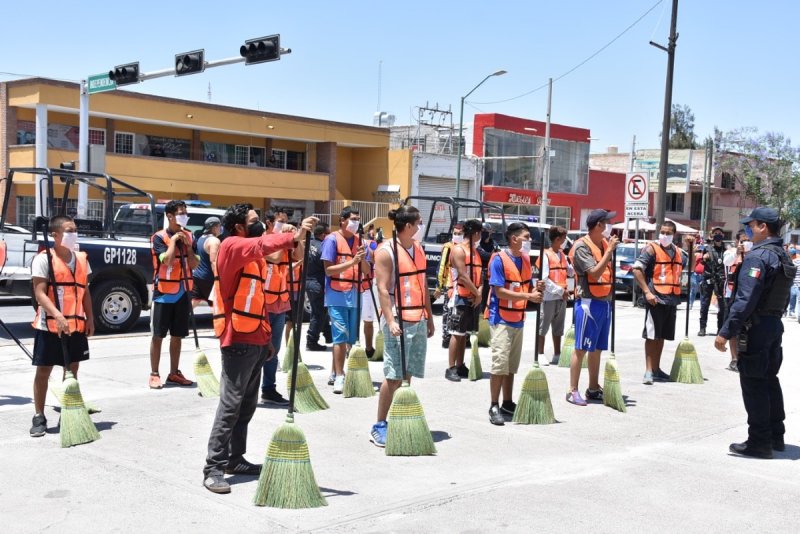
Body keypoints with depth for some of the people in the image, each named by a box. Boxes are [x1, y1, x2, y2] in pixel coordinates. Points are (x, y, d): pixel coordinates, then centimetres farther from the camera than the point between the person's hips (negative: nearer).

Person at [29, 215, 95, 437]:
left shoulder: (81, 259, 10)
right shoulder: (43, 259, -9)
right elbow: (40, 293, -16)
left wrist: (89, 318, 7)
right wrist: (58, 315, -28)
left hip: (77, 325, 5)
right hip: (49, 325, -5)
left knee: (72, 369, 11)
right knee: (43, 370, 2)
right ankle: (39, 417, 11)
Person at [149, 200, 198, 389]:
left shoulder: (188, 236, 6)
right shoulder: (159, 237, -10)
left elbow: (194, 264, 1)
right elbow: (167, 260, -24)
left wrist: (188, 245, -9)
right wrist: (173, 240, -15)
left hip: (182, 293, 5)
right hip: (163, 293, -5)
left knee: (177, 336, 11)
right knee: (158, 335, 1)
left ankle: (174, 373, 20)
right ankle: (154, 374, 8)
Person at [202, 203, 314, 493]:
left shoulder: (252, 256, 19)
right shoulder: (232, 246, -9)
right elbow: (261, 245, -32)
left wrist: (266, 338, 18)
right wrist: (293, 237, -45)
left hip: (255, 340, 9)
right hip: (238, 340, -9)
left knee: (248, 404, 12)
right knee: (230, 404, -9)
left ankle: (235, 459, 21)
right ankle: (214, 468, -6)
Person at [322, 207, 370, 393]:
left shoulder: (359, 241, 12)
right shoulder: (332, 240, -6)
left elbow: (367, 270, 10)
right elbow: (329, 270, -13)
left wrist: (362, 259, -11)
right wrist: (352, 261, -21)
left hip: (354, 296, 6)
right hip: (337, 295, -6)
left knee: (351, 338, 10)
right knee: (341, 337, -9)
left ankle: (334, 374, 22)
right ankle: (339, 377, -4)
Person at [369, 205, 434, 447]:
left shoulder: (418, 249, 14)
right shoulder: (386, 251, -10)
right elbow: (382, 289, -14)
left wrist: (429, 318, 18)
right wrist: (390, 321, -21)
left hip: (418, 320, 7)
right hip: (399, 321, -7)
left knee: (407, 375, 9)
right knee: (394, 376, -6)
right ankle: (379, 426, 2)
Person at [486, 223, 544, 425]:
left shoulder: (526, 260, 10)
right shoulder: (499, 259, -13)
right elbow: (500, 292, -19)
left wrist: (537, 290, -7)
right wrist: (528, 295, -23)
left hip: (518, 319, 8)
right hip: (501, 319, -7)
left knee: (512, 365, 13)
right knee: (500, 363, -8)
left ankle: (507, 404, 22)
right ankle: (494, 407, -2)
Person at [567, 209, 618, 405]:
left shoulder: (605, 242, 11)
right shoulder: (582, 246, -13)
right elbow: (595, 273, -22)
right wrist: (609, 251, -19)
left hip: (605, 302, 8)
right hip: (589, 303, -8)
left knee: (597, 348, 14)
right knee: (581, 348, -4)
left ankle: (593, 389, 23)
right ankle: (573, 391, 1)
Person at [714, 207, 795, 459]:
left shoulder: (758, 256, -17)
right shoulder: (784, 257, 13)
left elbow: (745, 300, -24)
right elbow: (781, 297, 15)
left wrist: (726, 332, -22)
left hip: (756, 327, -9)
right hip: (775, 325, 9)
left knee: (753, 384, -3)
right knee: (770, 381, 17)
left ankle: (759, 442, 1)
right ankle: (775, 436, 26)